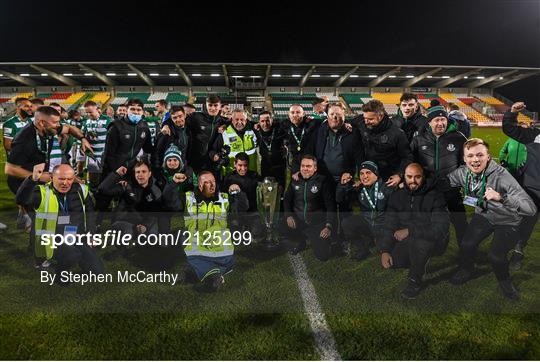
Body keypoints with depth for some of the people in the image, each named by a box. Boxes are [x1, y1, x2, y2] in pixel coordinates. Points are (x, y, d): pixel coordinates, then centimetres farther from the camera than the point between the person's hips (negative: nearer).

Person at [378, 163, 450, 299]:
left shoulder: (435, 196, -13)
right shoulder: (397, 196, 1)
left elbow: (440, 229, -23)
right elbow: (389, 225, -2)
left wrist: (410, 231, -29)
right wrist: (384, 251, -14)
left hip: (432, 241, -5)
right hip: (406, 241, 5)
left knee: (418, 242, -37)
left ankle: (415, 282, -10)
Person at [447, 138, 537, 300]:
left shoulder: (501, 176, -32)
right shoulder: (462, 172, -17)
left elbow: (530, 208, -38)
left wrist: (501, 197, -52)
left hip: (507, 221, -4)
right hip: (483, 215, 4)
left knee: (495, 255, -17)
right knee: (466, 245, -11)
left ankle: (504, 280, 17)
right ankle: (467, 270, 22)